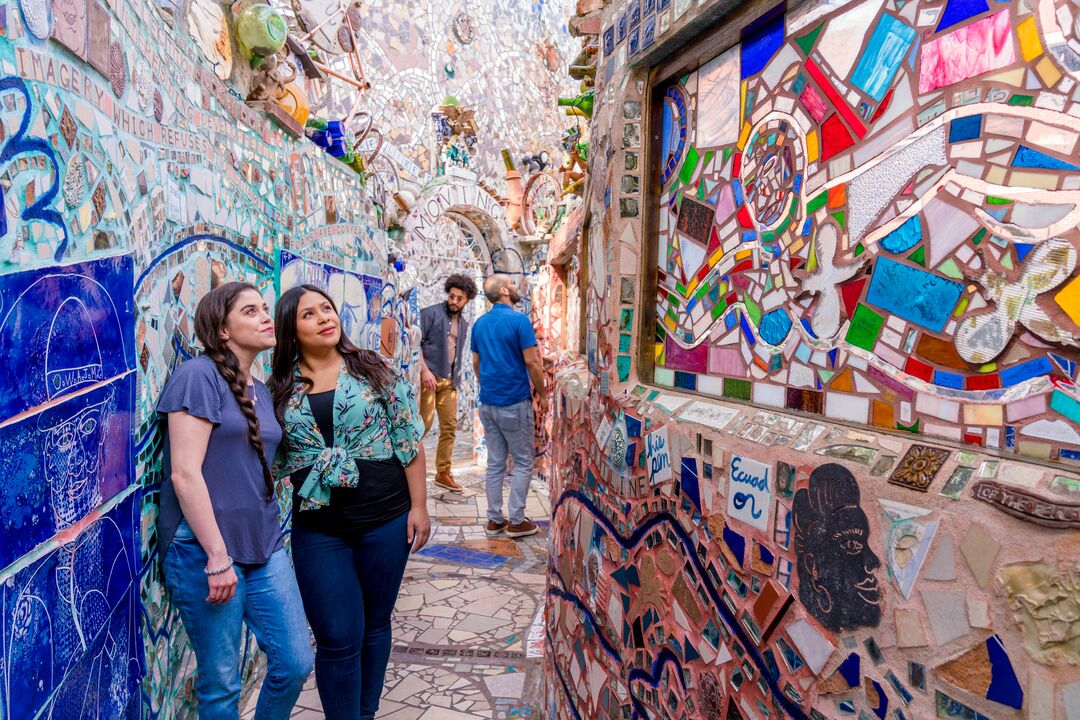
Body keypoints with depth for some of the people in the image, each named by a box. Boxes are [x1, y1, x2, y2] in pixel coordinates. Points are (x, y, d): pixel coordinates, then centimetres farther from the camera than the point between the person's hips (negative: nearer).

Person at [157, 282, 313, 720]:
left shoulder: (260, 392, 12)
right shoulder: (199, 375, -11)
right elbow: (184, 474, -18)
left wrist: (270, 536, 14)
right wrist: (218, 557, -18)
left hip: (264, 548, 7)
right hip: (206, 552, -7)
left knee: (295, 663, 9)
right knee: (221, 684, 8)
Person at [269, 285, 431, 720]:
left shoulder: (373, 370, -3)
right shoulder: (279, 390, 2)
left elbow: (409, 442, -3)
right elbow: (271, 460, 10)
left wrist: (418, 507, -5)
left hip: (385, 520, 0)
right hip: (319, 531, 1)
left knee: (374, 626, 15)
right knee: (338, 639, 3)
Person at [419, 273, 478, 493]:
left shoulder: (464, 324, 16)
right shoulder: (431, 313, -3)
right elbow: (415, 342, -10)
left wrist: (456, 378, 13)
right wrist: (425, 370, -18)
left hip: (449, 381, 6)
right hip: (428, 376, -6)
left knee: (450, 426, 6)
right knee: (424, 423, -9)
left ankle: (443, 473, 15)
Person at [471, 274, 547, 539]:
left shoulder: (480, 323, 8)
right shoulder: (518, 320, -13)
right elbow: (532, 362, -14)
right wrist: (541, 393, -3)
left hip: (488, 402, 6)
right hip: (514, 402, -6)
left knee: (495, 463, 12)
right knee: (523, 462, 5)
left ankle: (495, 520, 17)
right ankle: (516, 521, 8)